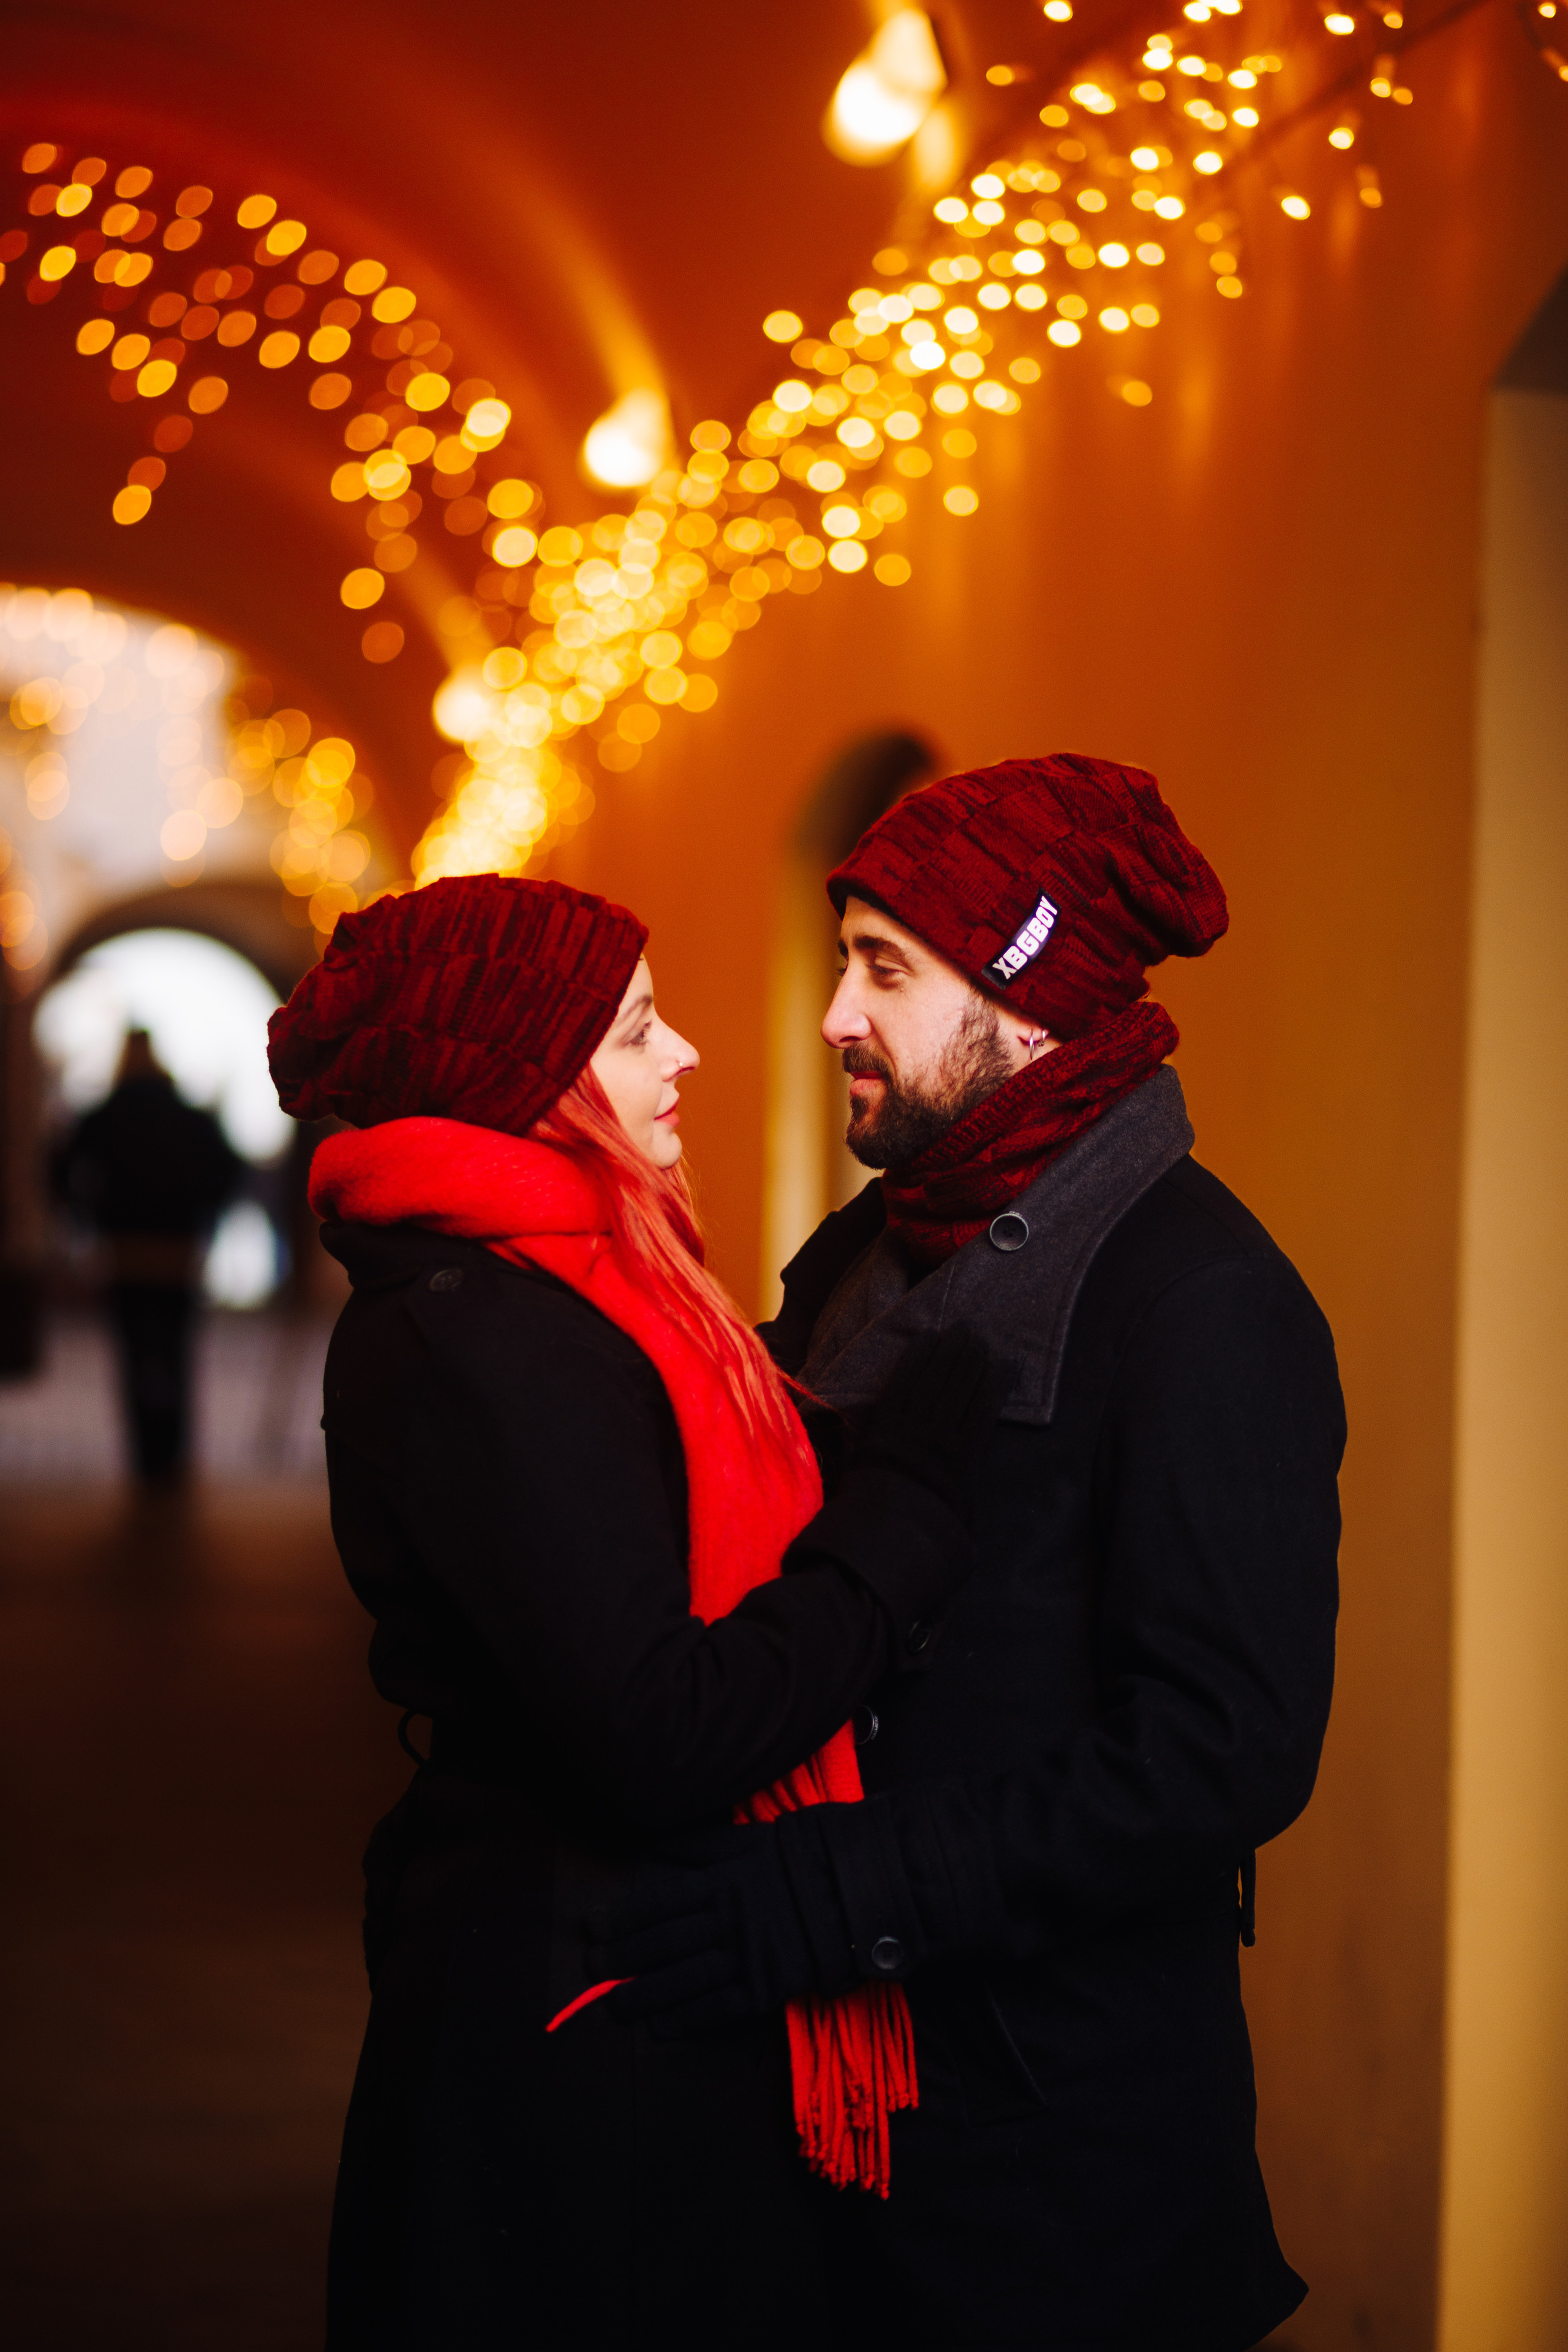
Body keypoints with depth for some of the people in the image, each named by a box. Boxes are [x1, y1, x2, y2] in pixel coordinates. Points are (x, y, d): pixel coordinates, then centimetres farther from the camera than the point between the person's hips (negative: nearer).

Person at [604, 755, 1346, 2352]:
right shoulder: (865, 1257, 9)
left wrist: (841, 1892, -26)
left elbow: (1227, 1753, -24)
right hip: (841, 2079, 7)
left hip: (1059, 2131, -7)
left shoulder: (1203, 1305, -17)